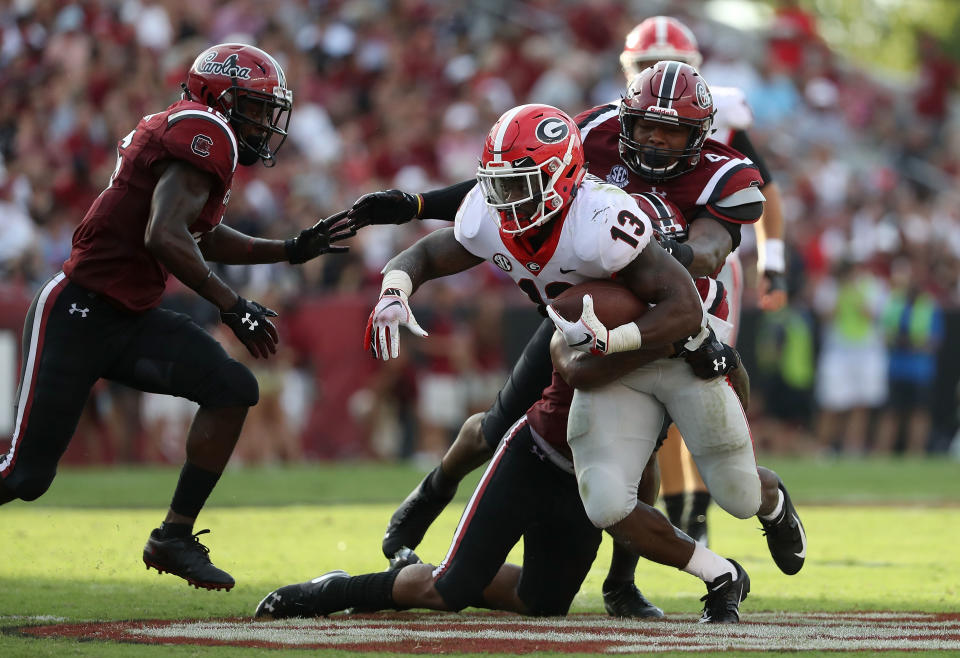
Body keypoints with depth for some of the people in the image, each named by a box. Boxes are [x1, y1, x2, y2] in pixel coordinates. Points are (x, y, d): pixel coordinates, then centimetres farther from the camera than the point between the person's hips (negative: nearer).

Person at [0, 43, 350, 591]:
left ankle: (175, 536, 2)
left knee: (233, 390, -5)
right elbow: (164, 237, -27)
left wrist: (291, 251, 30)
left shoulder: (196, 140, 14)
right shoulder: (204, 134, -15)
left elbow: (205, 238, 32)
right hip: (76, 315, -9)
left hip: (131, 320, 9)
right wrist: (232, 306, -23)